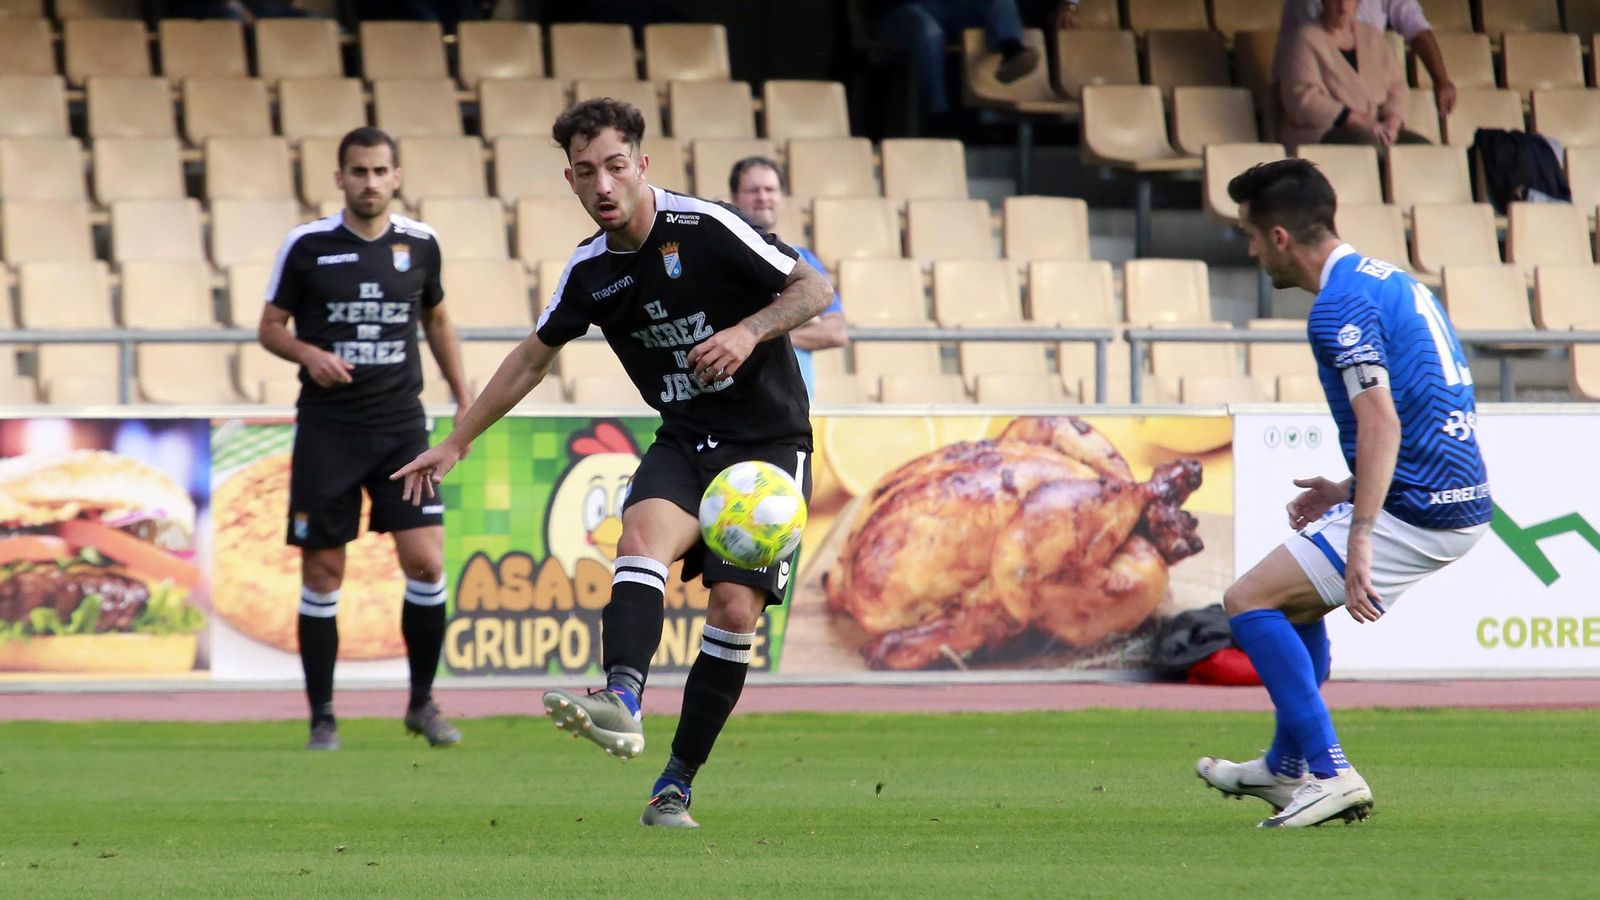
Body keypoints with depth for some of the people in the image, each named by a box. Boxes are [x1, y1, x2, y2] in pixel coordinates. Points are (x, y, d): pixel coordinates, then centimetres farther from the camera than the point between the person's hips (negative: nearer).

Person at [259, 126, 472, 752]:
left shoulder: (419, 244, 4)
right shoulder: (308, 246, -4)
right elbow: (271, 326, 3)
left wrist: (462, 396, 16)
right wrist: (309, 354, -17)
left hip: (400, 425, 2)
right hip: (326, 429, -2)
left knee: (426, 563, -9)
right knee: (322, 575, 0)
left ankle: (422, 702, 9)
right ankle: (322, 719, 10)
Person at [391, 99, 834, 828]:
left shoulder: (705, 228, -13)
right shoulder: (590, 270, 3)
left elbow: (814, 289, -8)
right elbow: (534, 357, 19)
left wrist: (749, 331, -26)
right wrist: (457, 443, 22)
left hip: (768, 444, -4)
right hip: (684, 442, 4)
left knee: (736, 608, -15)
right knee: (642, 534, -27)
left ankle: (676, 784, -6)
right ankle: (622, 700, -49)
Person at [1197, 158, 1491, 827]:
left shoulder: (1340, 307, -16)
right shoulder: (1387, 280, 16)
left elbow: (1382, 422, -26)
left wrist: (1359, 540, -29)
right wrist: (1349, 493, 21)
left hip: (1418, 511, -10)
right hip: (1460, 500, 10)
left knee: (1249, 601, -5)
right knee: (1295, 594, 27)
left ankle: (1330, 775, -8)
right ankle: (1288, 767, 37)